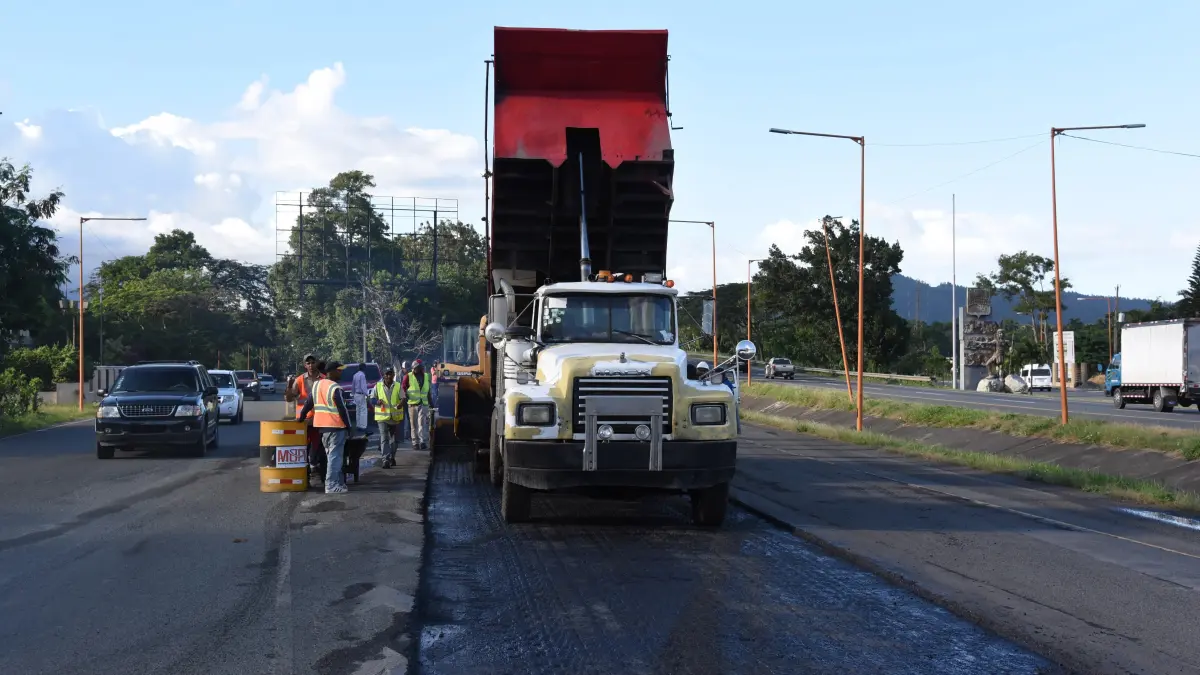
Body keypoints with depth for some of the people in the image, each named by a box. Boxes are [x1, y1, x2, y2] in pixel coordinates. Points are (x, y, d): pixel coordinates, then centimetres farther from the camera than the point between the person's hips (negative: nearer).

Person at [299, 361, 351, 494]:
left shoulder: (316, 385, 9)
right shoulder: (335, 389, -14)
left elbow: (308, 403, 13)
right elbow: (342, 409, -15)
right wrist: (348, 426, -8)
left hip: (321, 426, 8)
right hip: (336, 426, -8)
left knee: (331, 455, 16)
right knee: (335, 456, -6)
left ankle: (338, 482, 20)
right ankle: (332, 485, -9)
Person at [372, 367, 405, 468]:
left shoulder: (398, 386, 2)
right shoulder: (378, 386, 1)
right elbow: (372, 398, 8)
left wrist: (401, 404, -24)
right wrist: (377, 401, -15)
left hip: (395, 417, 2)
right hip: (382, 416, -2)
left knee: (394, 439, 14)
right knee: (384, 439, -11)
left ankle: (392, 457, 32)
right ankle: (386, 460, -17)